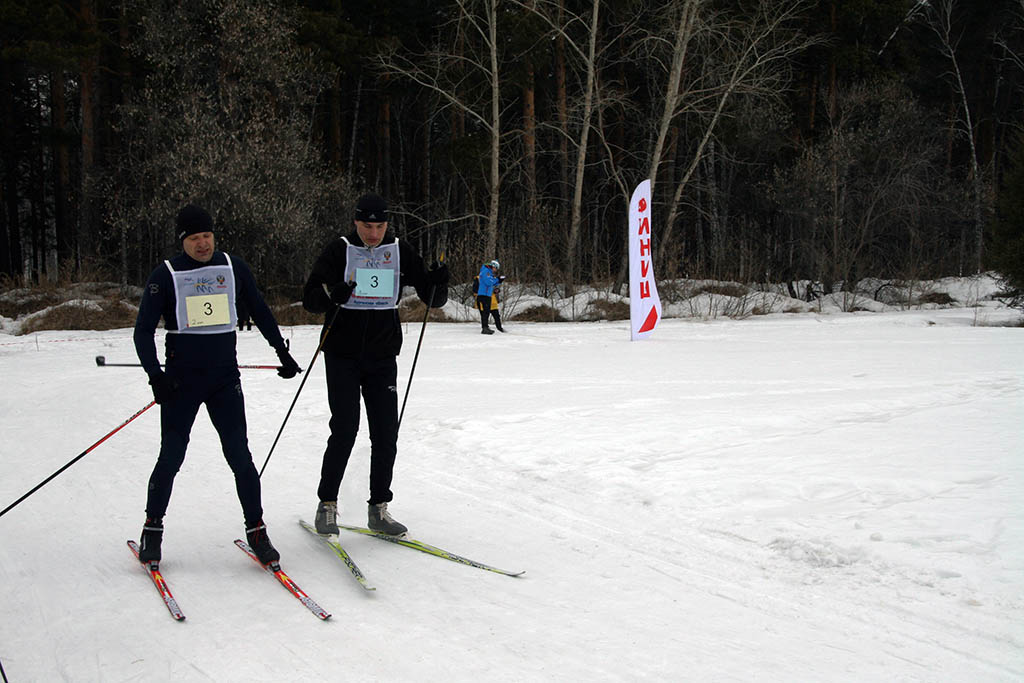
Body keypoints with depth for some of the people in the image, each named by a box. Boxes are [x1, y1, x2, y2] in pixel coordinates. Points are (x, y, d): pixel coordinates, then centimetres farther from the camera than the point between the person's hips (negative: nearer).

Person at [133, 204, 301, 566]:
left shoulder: (234, 267, 5)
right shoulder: (166, 275, -4)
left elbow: (260, 311, 19)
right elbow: (143, 330, -2)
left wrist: (282, 351, 18)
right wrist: (155, 374, -15)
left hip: (225, 379, 2)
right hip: (181, 381, -2)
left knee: (240, 457, -3)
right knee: (171, 458, -1)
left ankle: (256, 530, 7)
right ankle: (153, 529, 17)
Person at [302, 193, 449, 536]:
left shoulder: (400, 252, 4)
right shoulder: (339, 250, -4)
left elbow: (433, 299, 5)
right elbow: (310, 299, -7)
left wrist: (438, 284, -18)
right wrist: (332, 295, -29)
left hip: (383, 357, 3)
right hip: (343, 356, -3)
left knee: (386, 433, 2)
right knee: (345, 430, -8)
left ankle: (378, 509, 13)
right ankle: (327, 505, 6)